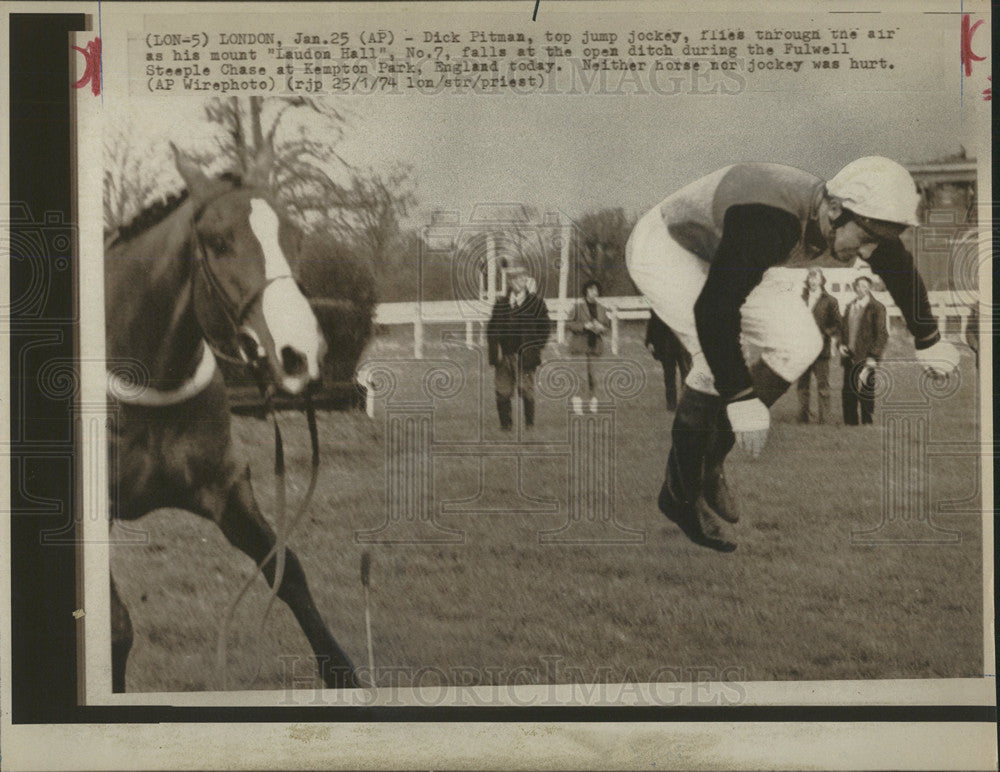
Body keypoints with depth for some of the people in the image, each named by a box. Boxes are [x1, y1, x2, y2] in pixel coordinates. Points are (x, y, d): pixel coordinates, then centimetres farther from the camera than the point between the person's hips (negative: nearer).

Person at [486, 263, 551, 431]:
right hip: (504, 355, 2)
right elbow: (492, 328, 13)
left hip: (524, 356, -2)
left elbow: (545, 327, 4)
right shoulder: (500, 303, 14)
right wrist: (496, 349, 0)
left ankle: (530, 425, 5)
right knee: (502, 392, -1)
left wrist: (534, 349, -4)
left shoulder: (536, 302, 7)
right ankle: (506, 425, 7)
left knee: (526, 391, -5)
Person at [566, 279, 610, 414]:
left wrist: (601, 327, -3)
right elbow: (568, 323, -2)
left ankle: (593, 404, 7)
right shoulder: (578, 306, -1)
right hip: (580, 346, -4)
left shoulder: (600, 308, 13)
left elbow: (607, 325, 20)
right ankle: (577, 407, -4)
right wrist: (584, 326, -14)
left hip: (596, 346, 4)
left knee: (594, 376, 0)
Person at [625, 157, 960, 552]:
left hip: (718, 254, 8)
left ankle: (708, 465, 6)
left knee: (798, 345, -7)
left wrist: (927, 341, 21)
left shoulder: (860, 217, -14)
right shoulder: (768, 223, -41)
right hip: (662, 248, -8)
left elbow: (899, 268, 8)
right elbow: (713, 308, -42)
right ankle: (681, 491, -9)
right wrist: (740, 399, -40)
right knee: (720, 359, -28)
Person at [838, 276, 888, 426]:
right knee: (848, 395, 6)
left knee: (866, 397, -4)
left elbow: (882, 335, -7)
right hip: (849, 357, 6)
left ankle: (868, 424, 4)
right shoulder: (849, 307, 15)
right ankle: (850, 424, 14)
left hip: (865, 360, -6)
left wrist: (873, 357, -13)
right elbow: (843, 329, 25)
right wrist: (841, 344, 6)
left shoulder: (876, 308, -5)